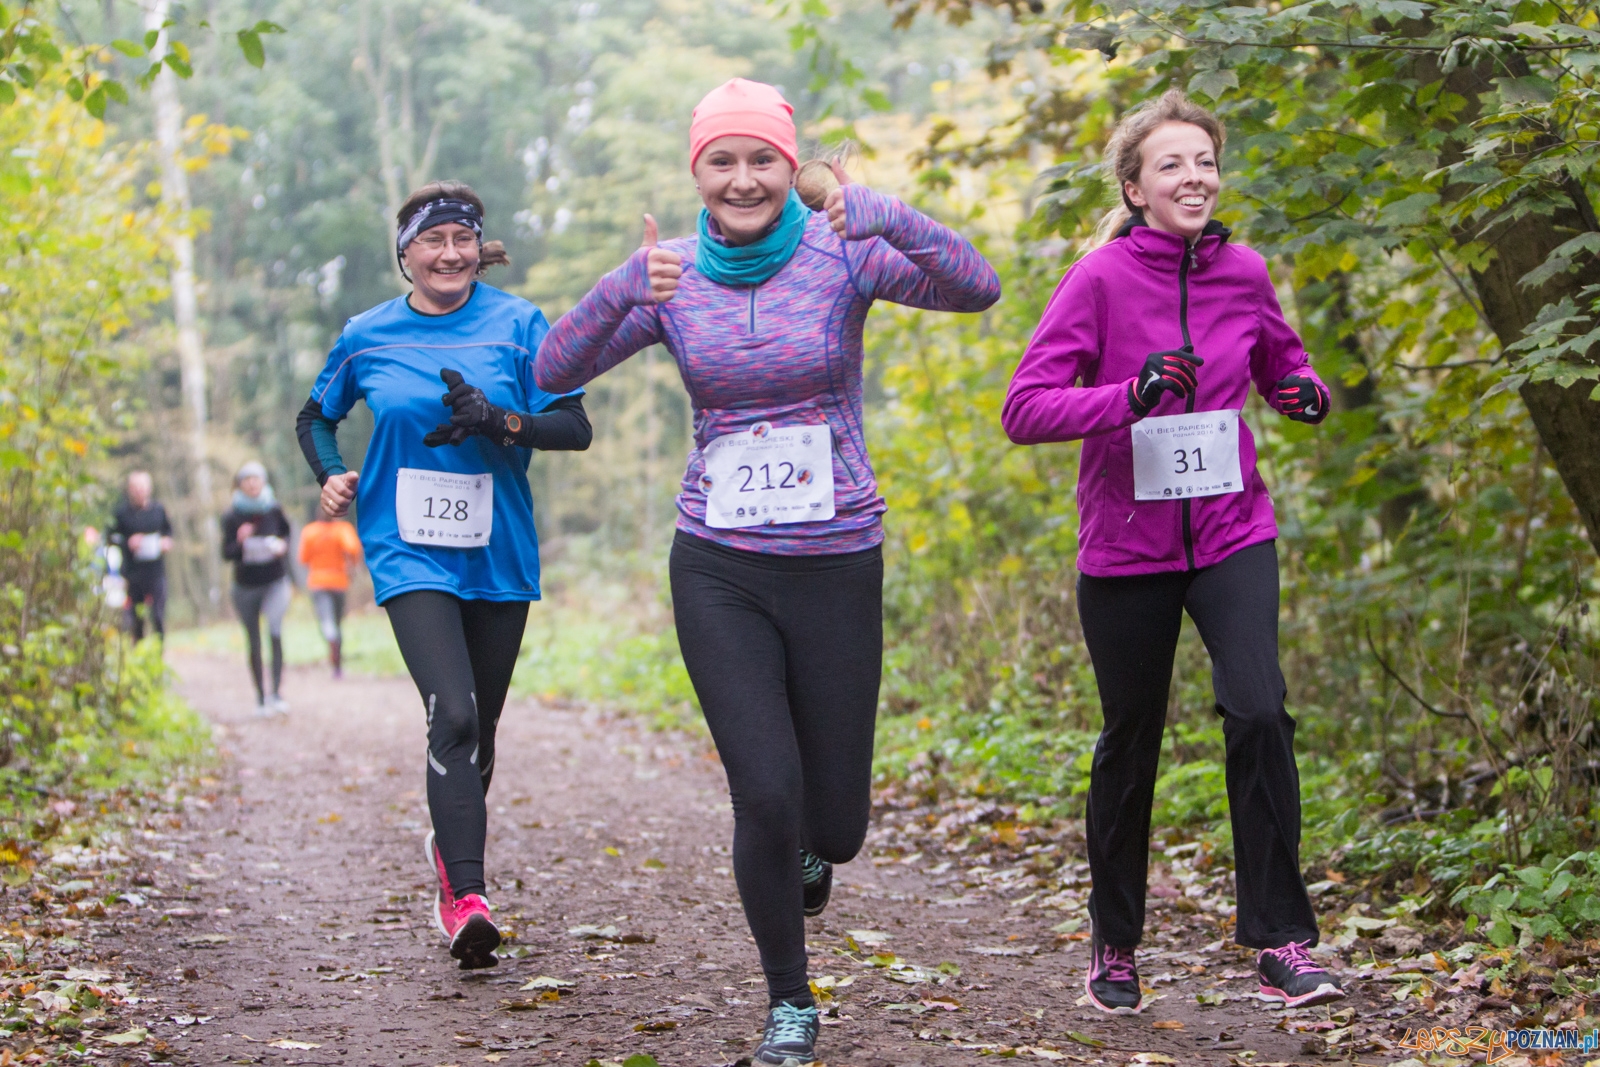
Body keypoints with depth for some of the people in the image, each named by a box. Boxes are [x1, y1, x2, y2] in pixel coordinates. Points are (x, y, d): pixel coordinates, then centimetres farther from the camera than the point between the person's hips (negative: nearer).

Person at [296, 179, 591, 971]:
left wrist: (498, 421, -23)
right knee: (453, 714, -20)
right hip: (410, 553, -2)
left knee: (479, 726, 14)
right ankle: (464, 898, -21)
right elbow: (316, 417, 19)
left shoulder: (517, 325, -1)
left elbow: (575, 427, -6)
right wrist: (331, 475, 0)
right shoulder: (367, 338, 2)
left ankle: (451, 844, 41)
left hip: (499, 553, 2)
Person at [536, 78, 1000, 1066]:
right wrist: (622, 294, -22)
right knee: (765, 796, -8)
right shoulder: (672, 275, 1)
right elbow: (553, 374, -4)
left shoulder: (839, 253, -6)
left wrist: (885, 217, -36)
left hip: (837, 566, 0)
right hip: (718, 569, 1)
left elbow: (978, 290, -20)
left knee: (834, 823, 4)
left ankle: (811, 845, 44)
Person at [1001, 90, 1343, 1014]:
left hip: (1233, 533, 2)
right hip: (1127, 546, -2)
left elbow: (1282, 367, 18)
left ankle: (1281, 940, -9)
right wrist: (1131, 394, -30)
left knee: (1259, 710, -19)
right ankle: (1115, 942, 30)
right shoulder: (1101, 279, -11)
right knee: (1131, 743, 10)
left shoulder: (1244, 273, 0)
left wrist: (1308, 393, -6)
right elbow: (1024, 409, -15)